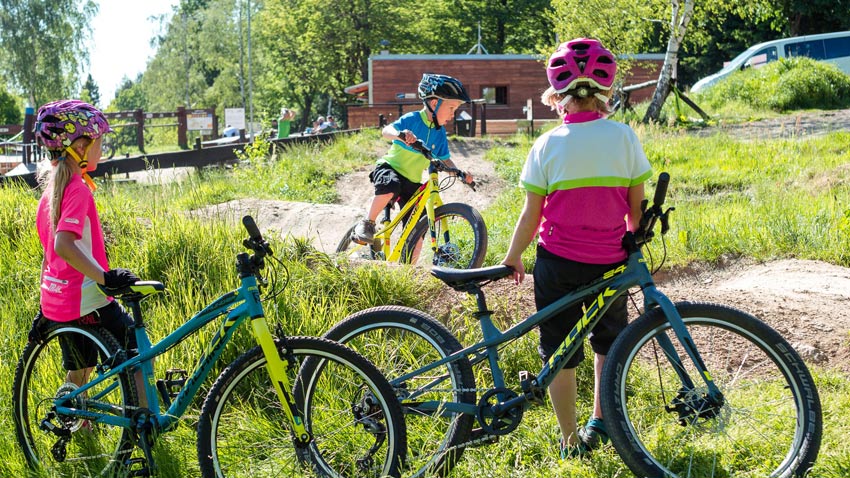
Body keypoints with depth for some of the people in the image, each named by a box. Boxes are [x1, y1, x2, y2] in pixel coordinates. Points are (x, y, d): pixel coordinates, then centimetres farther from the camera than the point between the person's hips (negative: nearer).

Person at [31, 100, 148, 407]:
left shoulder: (52, 188, 12)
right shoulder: (78, 189, -17)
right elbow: (64, 245, -30)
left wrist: (46, 307, 24)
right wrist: (106, 277, -35)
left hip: (57, 299, 9)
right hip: (87, 301, -9)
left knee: (79, 372, 19)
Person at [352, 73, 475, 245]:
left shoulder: (440, 132, 2)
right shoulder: (412, 119, -15)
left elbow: (445, 159, 8)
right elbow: (386, 130, -29)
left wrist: (460, 173, -10)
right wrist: (400, 134, -51)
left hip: (412, 182, 6)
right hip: (390, 168, -6)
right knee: (391, 185, -41)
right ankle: (366, 224, -25)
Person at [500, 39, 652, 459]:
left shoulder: (547, 145, -9)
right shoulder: (624, 137, -6)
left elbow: (531, 214, -5)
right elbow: (637, 205, -1)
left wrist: (512, 257, 9)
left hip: (558, 263, -2)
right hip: (611, 260, 2)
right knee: (609, 342, 25)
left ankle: (571, 441, 15)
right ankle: (601, 422, 29)